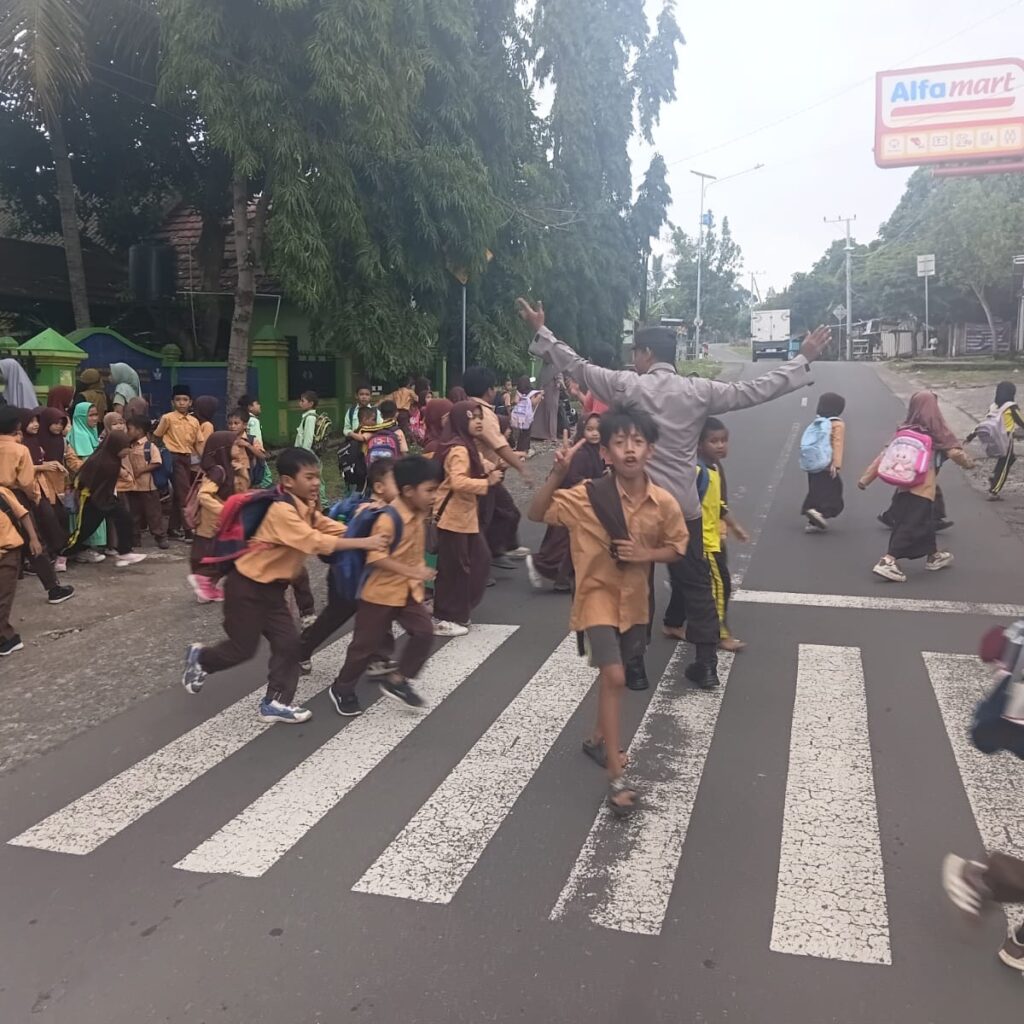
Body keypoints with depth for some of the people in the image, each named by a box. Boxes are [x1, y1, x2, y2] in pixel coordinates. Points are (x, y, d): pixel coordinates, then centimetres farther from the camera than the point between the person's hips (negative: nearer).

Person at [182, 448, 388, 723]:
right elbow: (316, 542, -36)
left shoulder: (305, 509, 4)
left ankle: (276, 702, 12)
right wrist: (363, 543, -38)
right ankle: (200, 659, 32)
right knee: (243, 648, 3)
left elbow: (335, 529, -2)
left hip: (273, 588, 9)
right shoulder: (282, 511, -26)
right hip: (246, 587, -9)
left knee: (288, 643, 2)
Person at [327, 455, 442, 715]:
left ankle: (397, 680, 11)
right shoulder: (388, 519, -24)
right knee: (367, 643, 4)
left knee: (424, 632, -4)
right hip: (381, 592, -7)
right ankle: (341, 688, 23)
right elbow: (376, 557, -29)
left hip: (409, 590, 7)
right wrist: (412, 571, -33)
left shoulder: (418, 513, 2)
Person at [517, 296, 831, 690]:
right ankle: (706, 664, 16)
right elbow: (757, 390, 0)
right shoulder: (699, 390, -1)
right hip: (683, 506, 2)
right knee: (696, 584, 13)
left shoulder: (627, 385, -6)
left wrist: (541, 331, 11)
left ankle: (634, 666, 14)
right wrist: (803, 360, 10)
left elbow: (578, 366, 1)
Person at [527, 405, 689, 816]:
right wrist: (558, 474, -32)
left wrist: (645, 555, -18)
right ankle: (617, 779, -7)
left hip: (635, 598, 5)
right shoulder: (588, 496, -19)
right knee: (613, 678, -14)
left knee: (615, 676, 22)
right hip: (598, 595, -4)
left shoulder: (664, 502, -12)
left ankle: (598, 739, 47)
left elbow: (676, 547, 2)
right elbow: (537, 514, -18)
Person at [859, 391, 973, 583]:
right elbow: (954, 451, 0)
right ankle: (888, 561, -23)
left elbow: (885, 454, 1)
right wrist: (967, 463, 22)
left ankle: (933, 555, 39)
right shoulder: (936, 431, -7)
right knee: (912, 525, -9)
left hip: (903, 485, 6)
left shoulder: (904, 431, 3)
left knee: (924, 521, 23)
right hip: (922, 487, -6)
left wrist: (866, 477, 4)